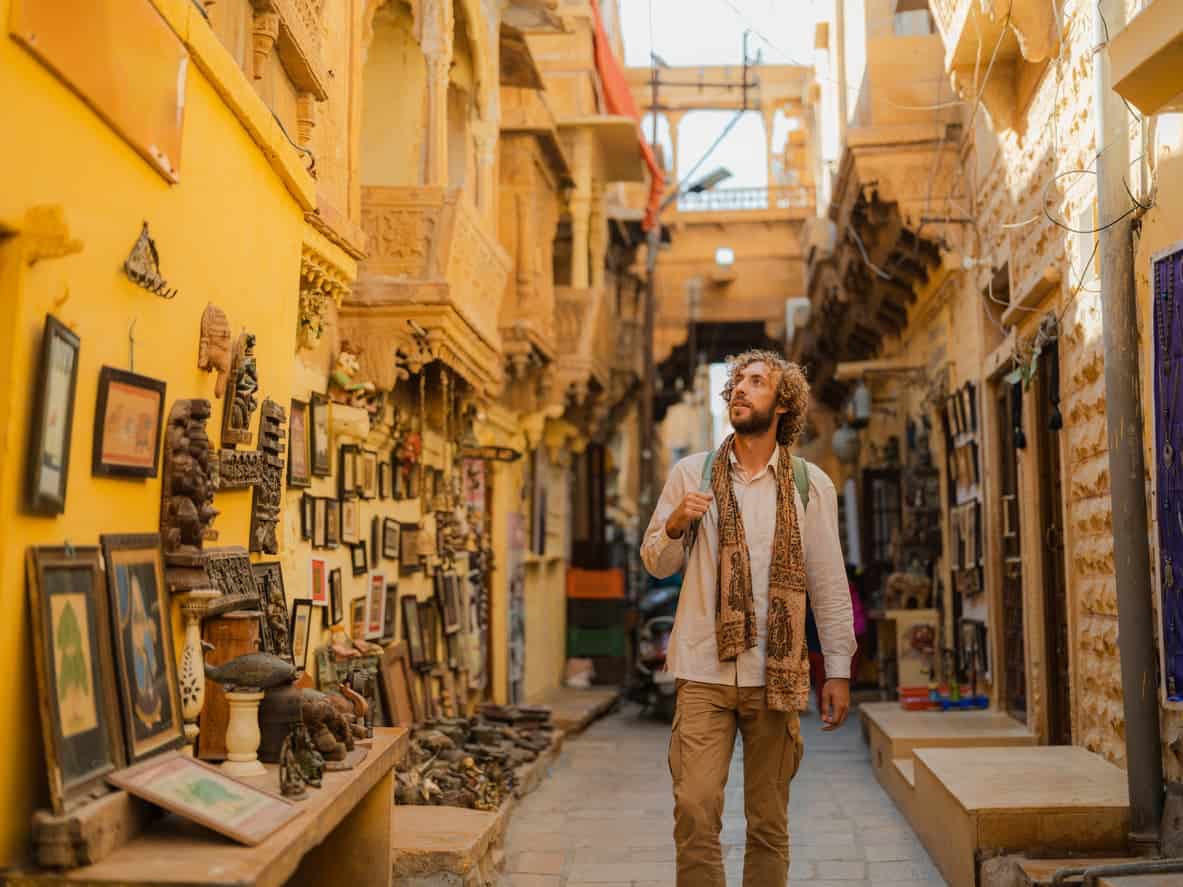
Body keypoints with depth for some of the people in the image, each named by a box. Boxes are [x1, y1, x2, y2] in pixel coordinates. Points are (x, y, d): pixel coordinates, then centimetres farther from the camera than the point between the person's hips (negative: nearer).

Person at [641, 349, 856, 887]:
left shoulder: (811, 485, 5)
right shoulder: (690, 473, 6)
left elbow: (830, 586, 6)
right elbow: (656, 563, 10)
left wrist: (838, 670, 2)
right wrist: (676, 524, -11)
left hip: (778, 675, 0)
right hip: (704, 672, 0)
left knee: (769, 823, 8)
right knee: (694, 811, -8)